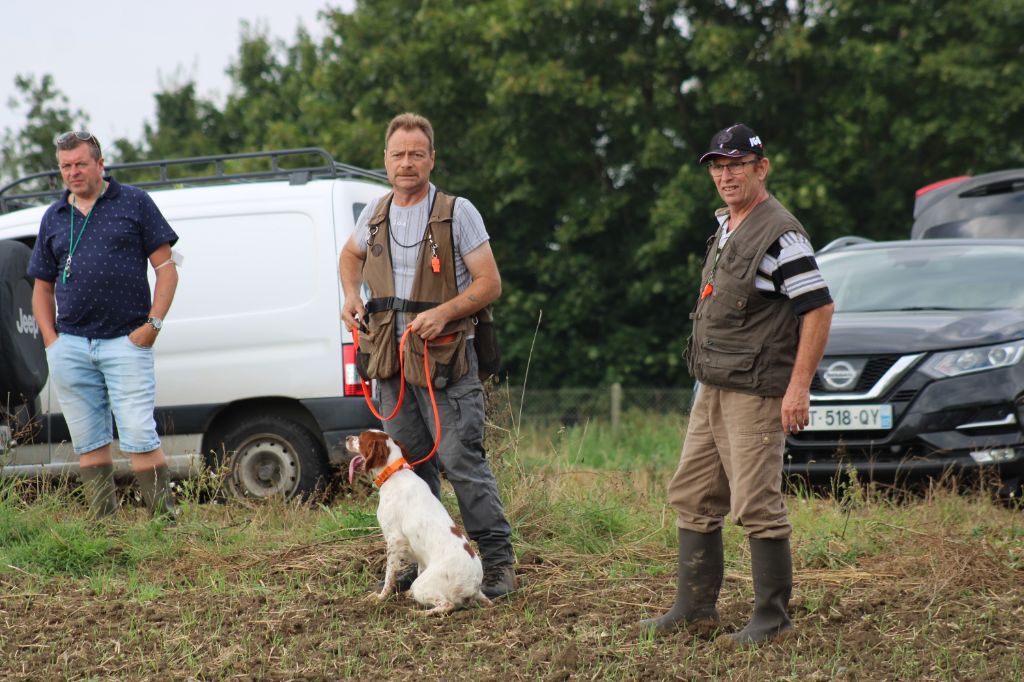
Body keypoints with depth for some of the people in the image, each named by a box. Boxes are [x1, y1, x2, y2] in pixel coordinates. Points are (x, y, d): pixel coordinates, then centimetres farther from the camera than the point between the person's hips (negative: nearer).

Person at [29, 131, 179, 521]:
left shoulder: (133, 203, 5)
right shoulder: (53, 218, 15)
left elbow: (166, 269, 3)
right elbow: (43, 287, 20)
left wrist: (152, 324, -8)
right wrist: (51, 340, 6)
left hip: (125, 343, -4)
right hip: (69, 348, 4)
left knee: (139, 438, -10)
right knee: (89, 444, 7)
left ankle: (165, 520, -6)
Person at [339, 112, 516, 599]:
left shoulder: (457, 213, -5)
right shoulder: (375, 214, 11)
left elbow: (489, 284, -7)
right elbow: (351, 255, 32)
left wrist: (443, 313, -21)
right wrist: (352, 298, 14)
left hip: (445, 358, -6)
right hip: (392, 360, 6)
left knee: (462, 460, -11)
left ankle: (498, 562, -5)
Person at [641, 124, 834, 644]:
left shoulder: (780, 233, -13)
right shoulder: (724, 227, 16)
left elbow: (819, 308, -17)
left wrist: (799, 387, -20)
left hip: (757, 391, -10)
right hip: (712, 389, 10)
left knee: (756, 504, -7)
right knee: (692, 496, 12)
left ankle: (772, 617, 2)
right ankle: (695, 606, 20)